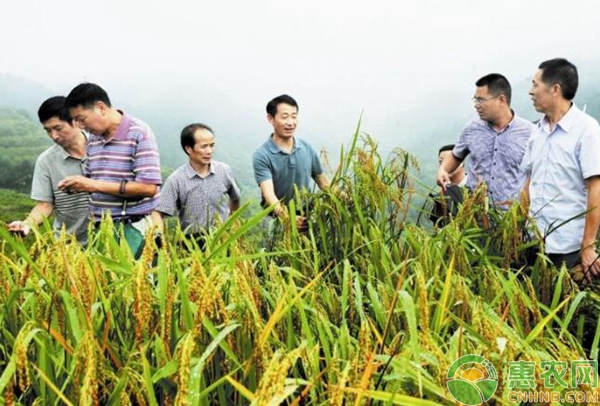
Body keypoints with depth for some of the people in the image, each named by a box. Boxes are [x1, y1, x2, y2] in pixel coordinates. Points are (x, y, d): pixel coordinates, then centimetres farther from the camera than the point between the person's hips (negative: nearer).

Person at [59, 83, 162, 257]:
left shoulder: (139, 133, -11)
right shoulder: (93, 138, 11)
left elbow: (149, 188, -18)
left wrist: (95, 185, -17)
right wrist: (76, 185, -1)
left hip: (133, 228, -6)